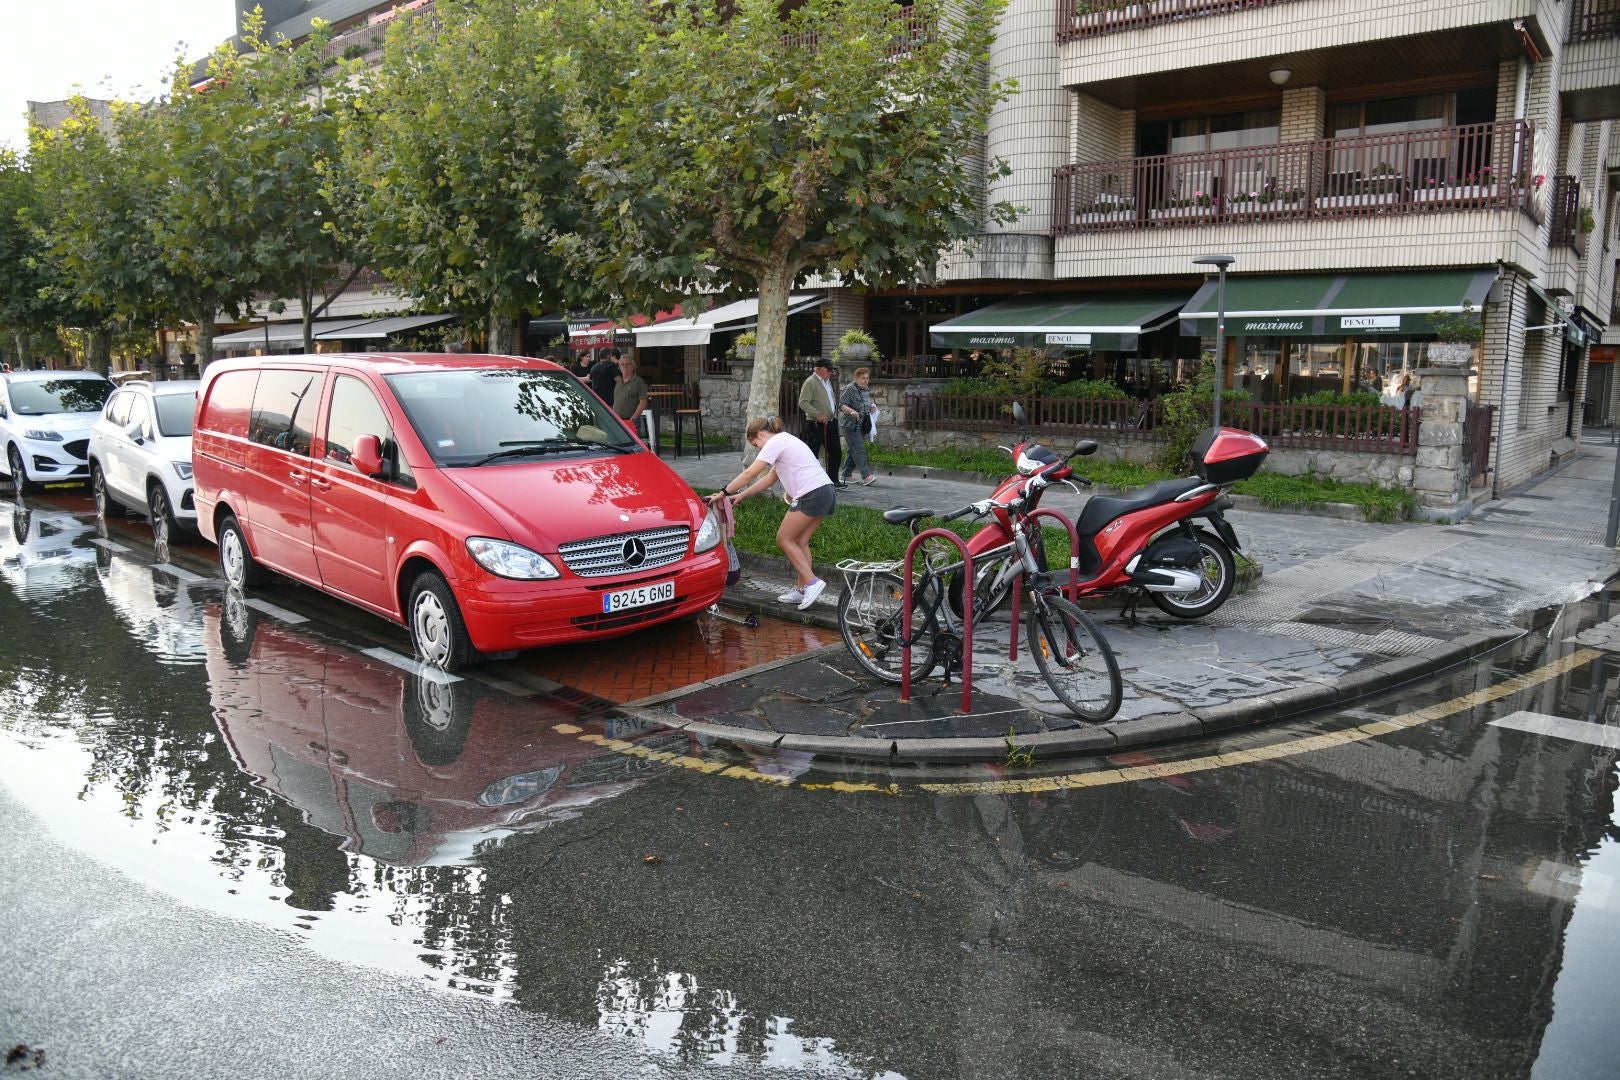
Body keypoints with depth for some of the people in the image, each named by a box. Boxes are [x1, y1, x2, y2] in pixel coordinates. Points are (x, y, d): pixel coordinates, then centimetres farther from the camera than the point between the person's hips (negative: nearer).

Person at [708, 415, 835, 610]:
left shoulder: (775, 443, -5)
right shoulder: (784, 441, 25)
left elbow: (749, 474, -8)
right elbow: (769, 479, 27)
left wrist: (723, 493, 0)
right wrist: (740, 496, 25)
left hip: (811, 495, -9)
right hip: (827, 492, 9)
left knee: (784, 539, 2)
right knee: (800, 542, 13)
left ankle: (811, 582, -3)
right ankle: (802, 589, 15)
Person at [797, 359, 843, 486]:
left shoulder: (827, 381, 15)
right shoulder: (810, 382, -12)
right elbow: (803, 403, -20)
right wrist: (818, 415, -27)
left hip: (830, 423, 9)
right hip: (816, 424, -9)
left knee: (835, 452, 12)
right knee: (813, 453, -2)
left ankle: (834, 480, 23)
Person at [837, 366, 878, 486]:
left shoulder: (867, 389, 14)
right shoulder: (850, 389, -12)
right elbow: (841, 405, -16)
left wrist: (872, 407, 9)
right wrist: (851, 411, -33)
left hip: (862, 425, 8)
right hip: (850, 425, -8)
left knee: (854, 451, 11)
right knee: (859, 450, -14)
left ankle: (846, 475, 19)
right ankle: (866, 476, -20)